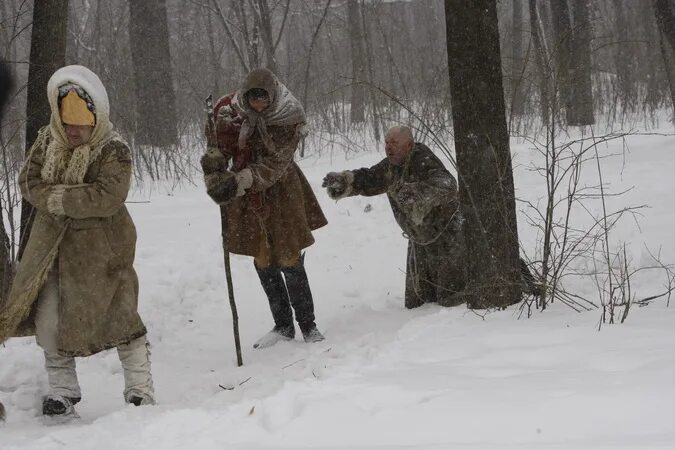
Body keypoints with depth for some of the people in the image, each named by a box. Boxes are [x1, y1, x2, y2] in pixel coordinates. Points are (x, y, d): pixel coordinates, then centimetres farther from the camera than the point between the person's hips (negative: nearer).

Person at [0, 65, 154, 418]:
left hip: (100, 247, -5)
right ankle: (62, 388, 19)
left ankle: (140, 388, 13)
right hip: (52, 242, 5)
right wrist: (75, 199, -18)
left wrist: (57, 198, -22)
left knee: (117, 315, 0)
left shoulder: (113, 150, -15)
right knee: (47, 315, 5)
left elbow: (108, 197, -25)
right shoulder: (47, 141, 1)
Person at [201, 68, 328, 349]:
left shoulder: (288, 120, -18)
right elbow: (216, 147, 0)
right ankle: (283, 326, 23)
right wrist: (215, 175, -20)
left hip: (280, 196, -3)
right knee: (263, 264, 10)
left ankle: (308, 325, 12)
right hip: (247, 200, 3)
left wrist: (238, 182, -35)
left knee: (290, 263, -3)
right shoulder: (229, 110, -9)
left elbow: (273, 165, -24)